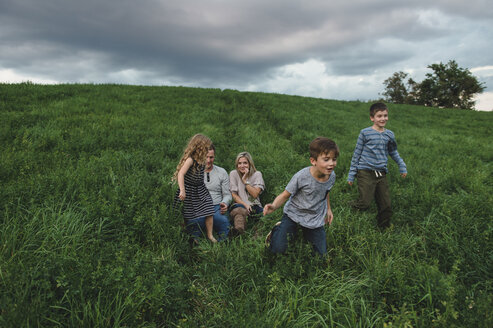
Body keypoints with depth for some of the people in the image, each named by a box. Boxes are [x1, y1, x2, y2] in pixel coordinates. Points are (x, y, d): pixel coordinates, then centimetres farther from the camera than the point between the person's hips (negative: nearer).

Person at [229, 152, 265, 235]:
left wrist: (245, 180, -11)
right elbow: (234, 195, 0)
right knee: (237, 208, -38)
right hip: (239, 204, 0)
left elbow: (255, 194, -7)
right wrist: (245, 204, -16)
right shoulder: (233, 174, 5)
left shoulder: (257, 174, 4)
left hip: (254, 207, 0)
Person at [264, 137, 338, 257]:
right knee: (278, 249, -16)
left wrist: (328, 209, 16)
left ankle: (306, 232, 33)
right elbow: (285, 195, -20)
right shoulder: (301, 177, -29)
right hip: (294, 214, -4)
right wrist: (273, 206, -39)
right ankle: (278, 229, 17)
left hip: (315, 219, 5)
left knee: (322, 253, 8)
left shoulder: (331, 176, -11)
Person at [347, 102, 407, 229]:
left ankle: (384, 227, 27)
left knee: (386, 205, 8)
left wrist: (402, 166, 21)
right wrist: (351, 174, 1)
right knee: (364, 202, -18)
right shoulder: (365, 133, -2)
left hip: (381, 174, 5)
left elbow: (393, 152, 29)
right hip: (366, 172, -5)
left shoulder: (389, 134, 11)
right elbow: (357, 153, 1)